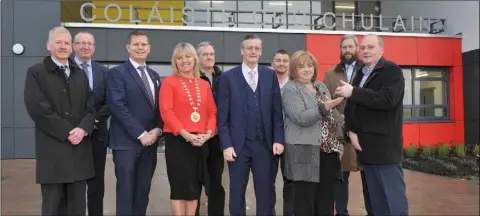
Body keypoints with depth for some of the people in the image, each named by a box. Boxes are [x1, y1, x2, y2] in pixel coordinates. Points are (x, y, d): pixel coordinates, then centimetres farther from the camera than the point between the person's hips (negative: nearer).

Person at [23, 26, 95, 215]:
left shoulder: (80, 74, 16)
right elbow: (37, 108, -11)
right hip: (52, 148, -4)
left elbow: (90, 107, 9)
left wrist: (83, 129, -10)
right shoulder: (36, 72, 1)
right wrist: (66, 132, -14)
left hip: (79, 148, 4)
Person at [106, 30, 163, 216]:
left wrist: (157, 130, -4)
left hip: (150, 142, 6)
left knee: (143, 191, 12)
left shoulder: (154, 76, 17)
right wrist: (140, 134, -17)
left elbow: (159, 107, 14)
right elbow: (117, 106, -14)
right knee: (126, 191, 0)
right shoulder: (116, 73, -3)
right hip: (126, 142, -6)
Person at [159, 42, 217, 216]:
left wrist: (208, 133, -7)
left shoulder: (204, 85, 13)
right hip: (177, 140, -4)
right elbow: (166, 111, -11)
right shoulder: (169, 82, -1)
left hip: (200, 141, 5)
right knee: (180, 186, -1)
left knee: (195, 187, 10)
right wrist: (186, 134, -18)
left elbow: (212, 112, 10)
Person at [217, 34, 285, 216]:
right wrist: (226, 144, -9)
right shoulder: (228, 77, -1)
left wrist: (278, 139, -2)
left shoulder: (270, 75, 6)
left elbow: (277, 111, 5)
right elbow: (222, 115, -3)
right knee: (237, 193, 10)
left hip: (264, 143, 2)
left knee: (265, 192, 9)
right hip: (238, 144, -1)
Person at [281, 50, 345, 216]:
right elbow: (301, 118, -18)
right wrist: (324, 107, -29)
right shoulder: (290, 90, -6)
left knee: (327, 198, 11)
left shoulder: (321, 87, 16)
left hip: (328, 150, 7)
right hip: (306, 152, -6)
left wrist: (339, 139, 12)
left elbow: (334, 115, 20)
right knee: (306, 199, 1)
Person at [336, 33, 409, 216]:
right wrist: (351, 131, -1)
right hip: (365, 146, 7)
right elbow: (350, 107, 15)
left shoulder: (392, 70, -4)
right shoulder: (360, 75, 18)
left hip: (385, 146, -7)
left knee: (394, 199, -2)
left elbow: (388, 99, -22)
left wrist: (354, 92, -21)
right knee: (376, 201, 13)